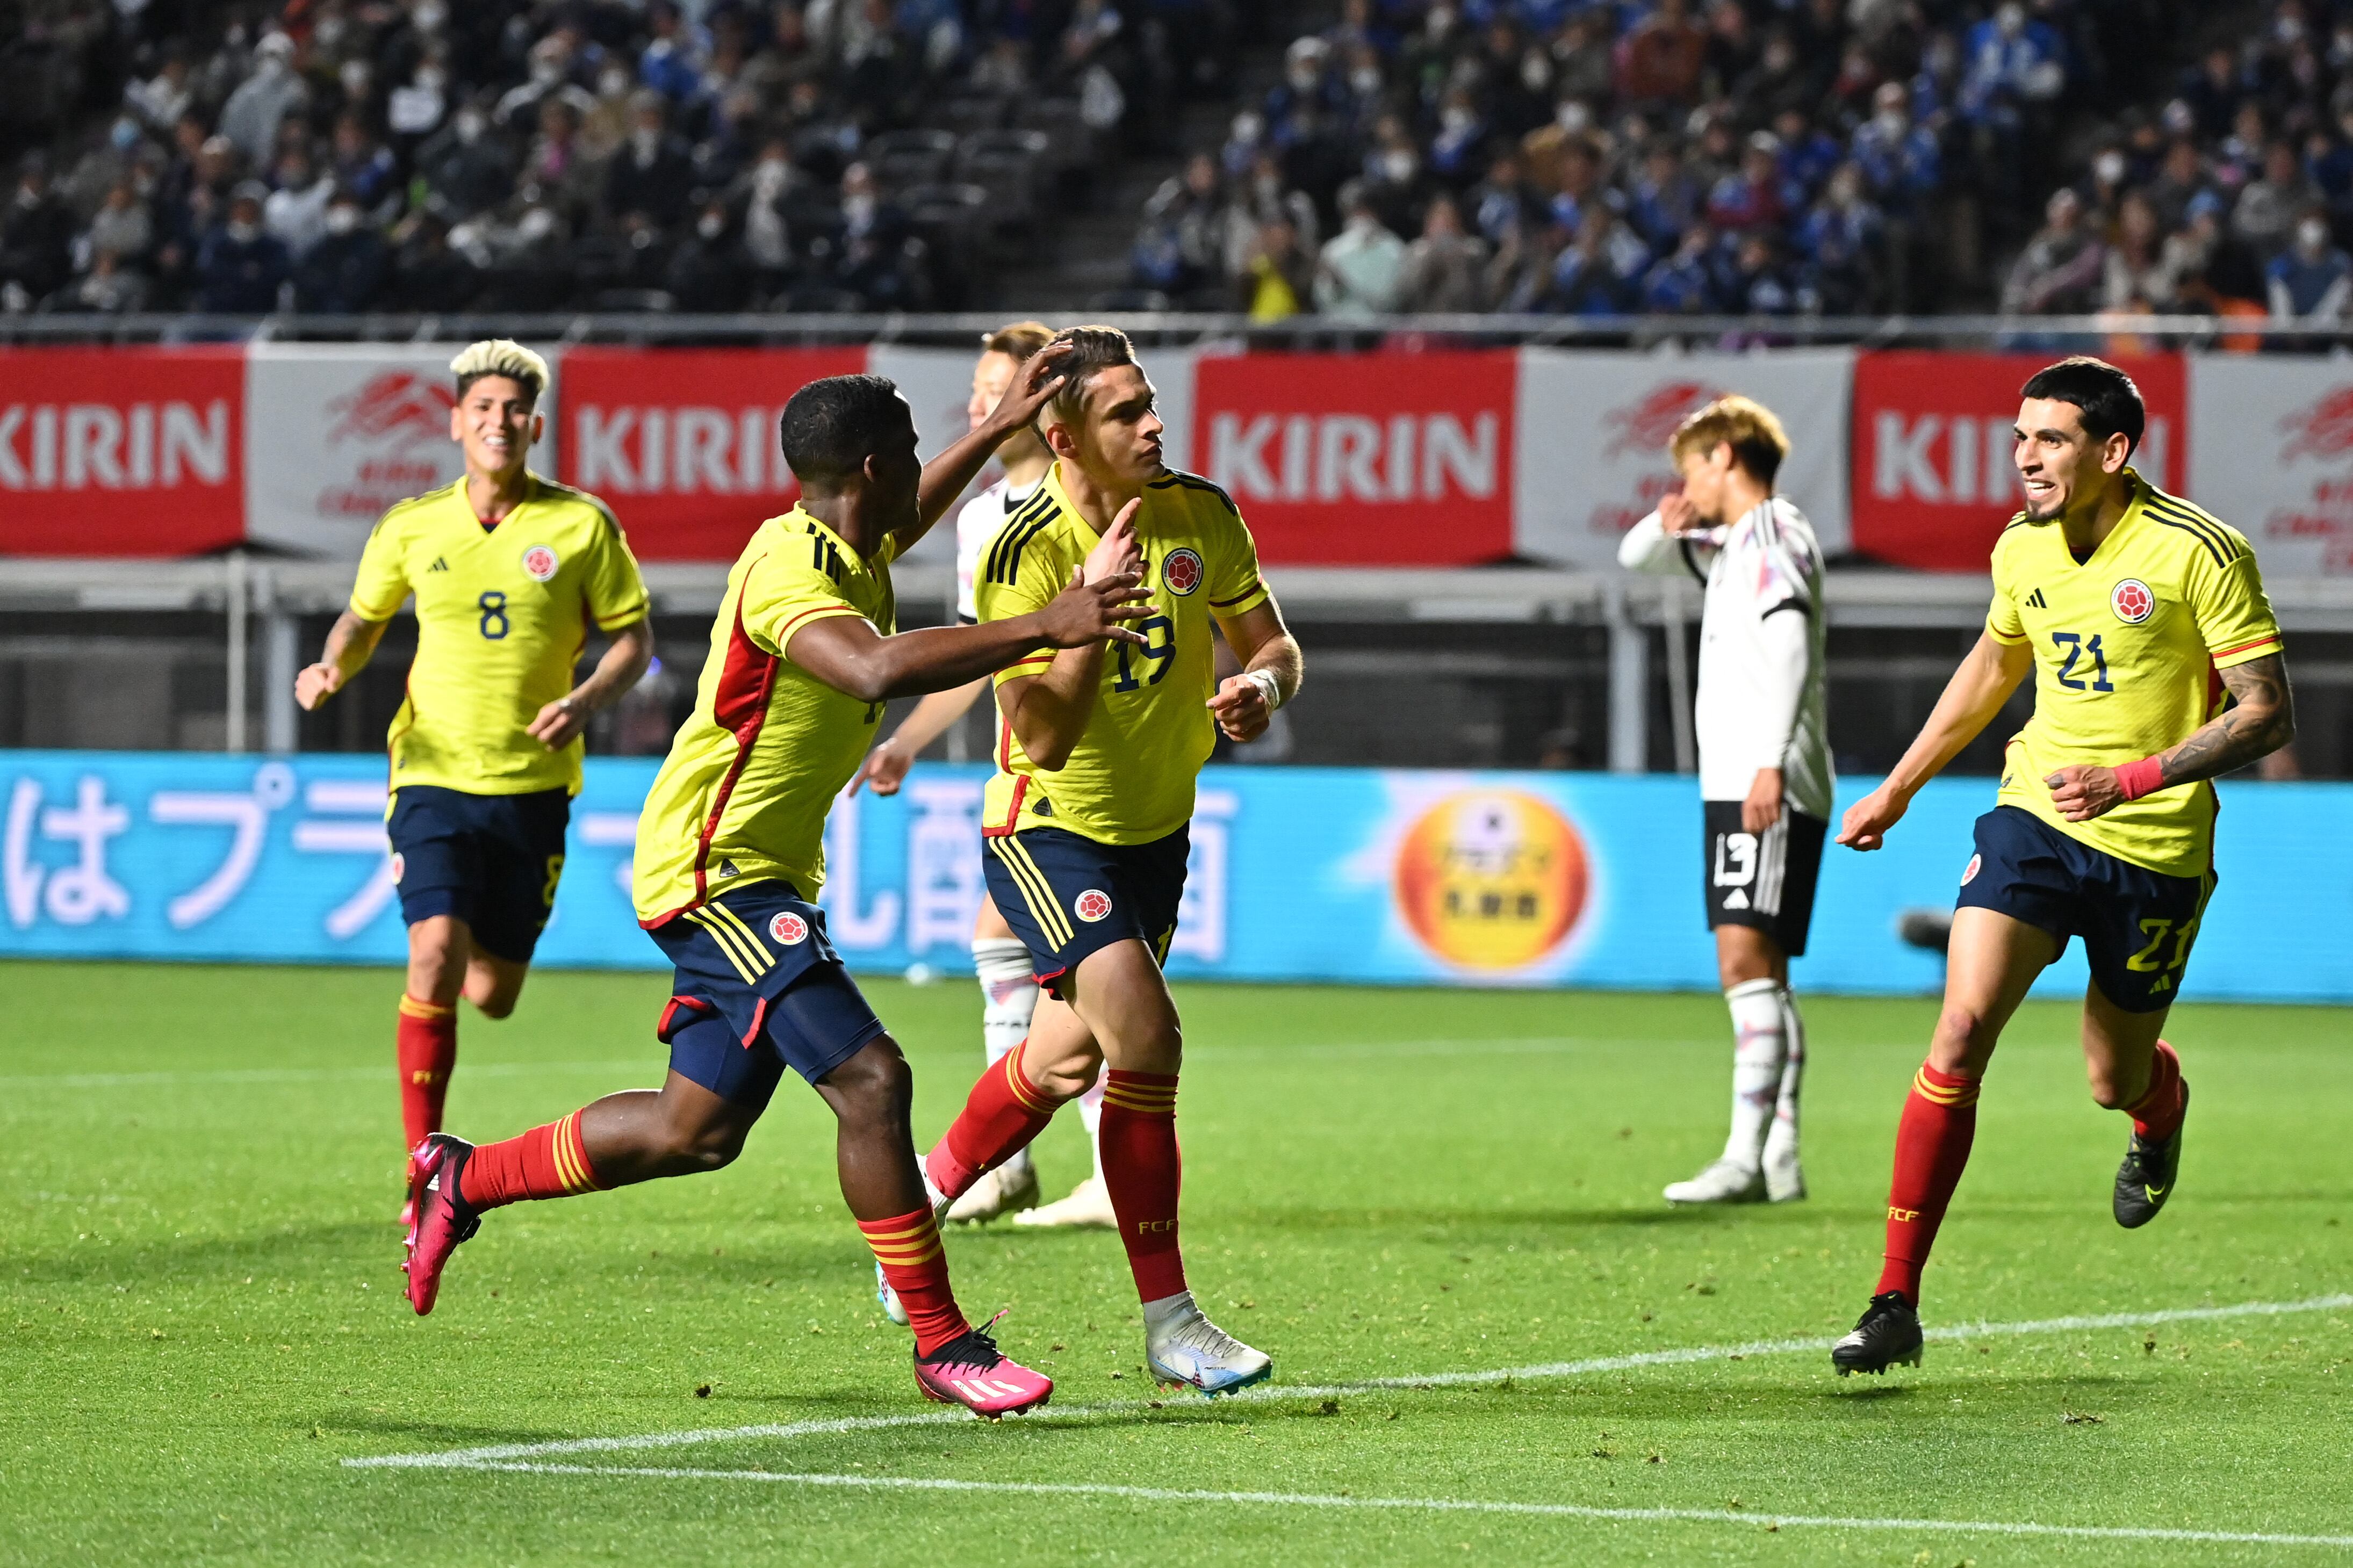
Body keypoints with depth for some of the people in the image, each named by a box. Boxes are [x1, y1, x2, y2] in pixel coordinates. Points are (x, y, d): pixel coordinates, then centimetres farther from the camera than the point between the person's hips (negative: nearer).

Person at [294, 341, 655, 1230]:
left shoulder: (581, 525, -3)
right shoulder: (411, 528, 2)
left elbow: (634, 638, 3)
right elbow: (364, 620, 17)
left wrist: (587, 700, -16)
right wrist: (333, 668, -4)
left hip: (534, 786, 0)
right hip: (434, 779, 0)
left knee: (492, 996, 3)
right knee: (435, 954, -21)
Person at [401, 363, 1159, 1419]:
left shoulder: (844, 554, 10)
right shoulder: (787, 570, -21)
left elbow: (898, 528, 37)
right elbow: (880, 670, -41)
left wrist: (997, 433, 39)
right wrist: (1042, 627, -41)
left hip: (756, 881, 11)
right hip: (714, 871, -11)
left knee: (697, 1129, 14)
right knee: (869, 1078, -18)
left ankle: (466, 1179, 31)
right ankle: (941, 1343, -13)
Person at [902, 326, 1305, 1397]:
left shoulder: (1200, 515, -8)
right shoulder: (1024, 554, -23)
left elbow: (1270, 643, 4)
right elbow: (1045, 741, -28)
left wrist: (1262, 686, -19)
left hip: (1157, 827, 6)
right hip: (1049, 829, -6)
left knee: (1067, 1060, 18)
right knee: (1144, 1036, -22)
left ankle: (926, 1196, 47)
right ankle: (1168, 1321, -14)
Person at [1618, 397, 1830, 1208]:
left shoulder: (1772, 533, -7)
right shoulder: (1732, 544, 22)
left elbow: (1790, 644, -21)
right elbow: (1635, 557, 35)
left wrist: (1771, 762, -31)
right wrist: (1666, 526, 10)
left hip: (1768, 791, -10)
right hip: (1735, 787, 10)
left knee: (1747, 960, -17)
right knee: (1759, 974, 11)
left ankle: (1744, 1159, -25)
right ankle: (1780, 1157, 12)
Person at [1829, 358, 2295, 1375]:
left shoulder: (2199, 553, -16)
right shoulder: (2022, 548, 1)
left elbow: (2268, 715, -14)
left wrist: (2133, 778, -25)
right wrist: (1899, 789, 26)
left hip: (2155, 850, -3)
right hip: (2036, 815, 3)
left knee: (2114, 1083, 10)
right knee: (1963, 1030, -17)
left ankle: (2162, 1106, 53)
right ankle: (1896, 1303, -15)